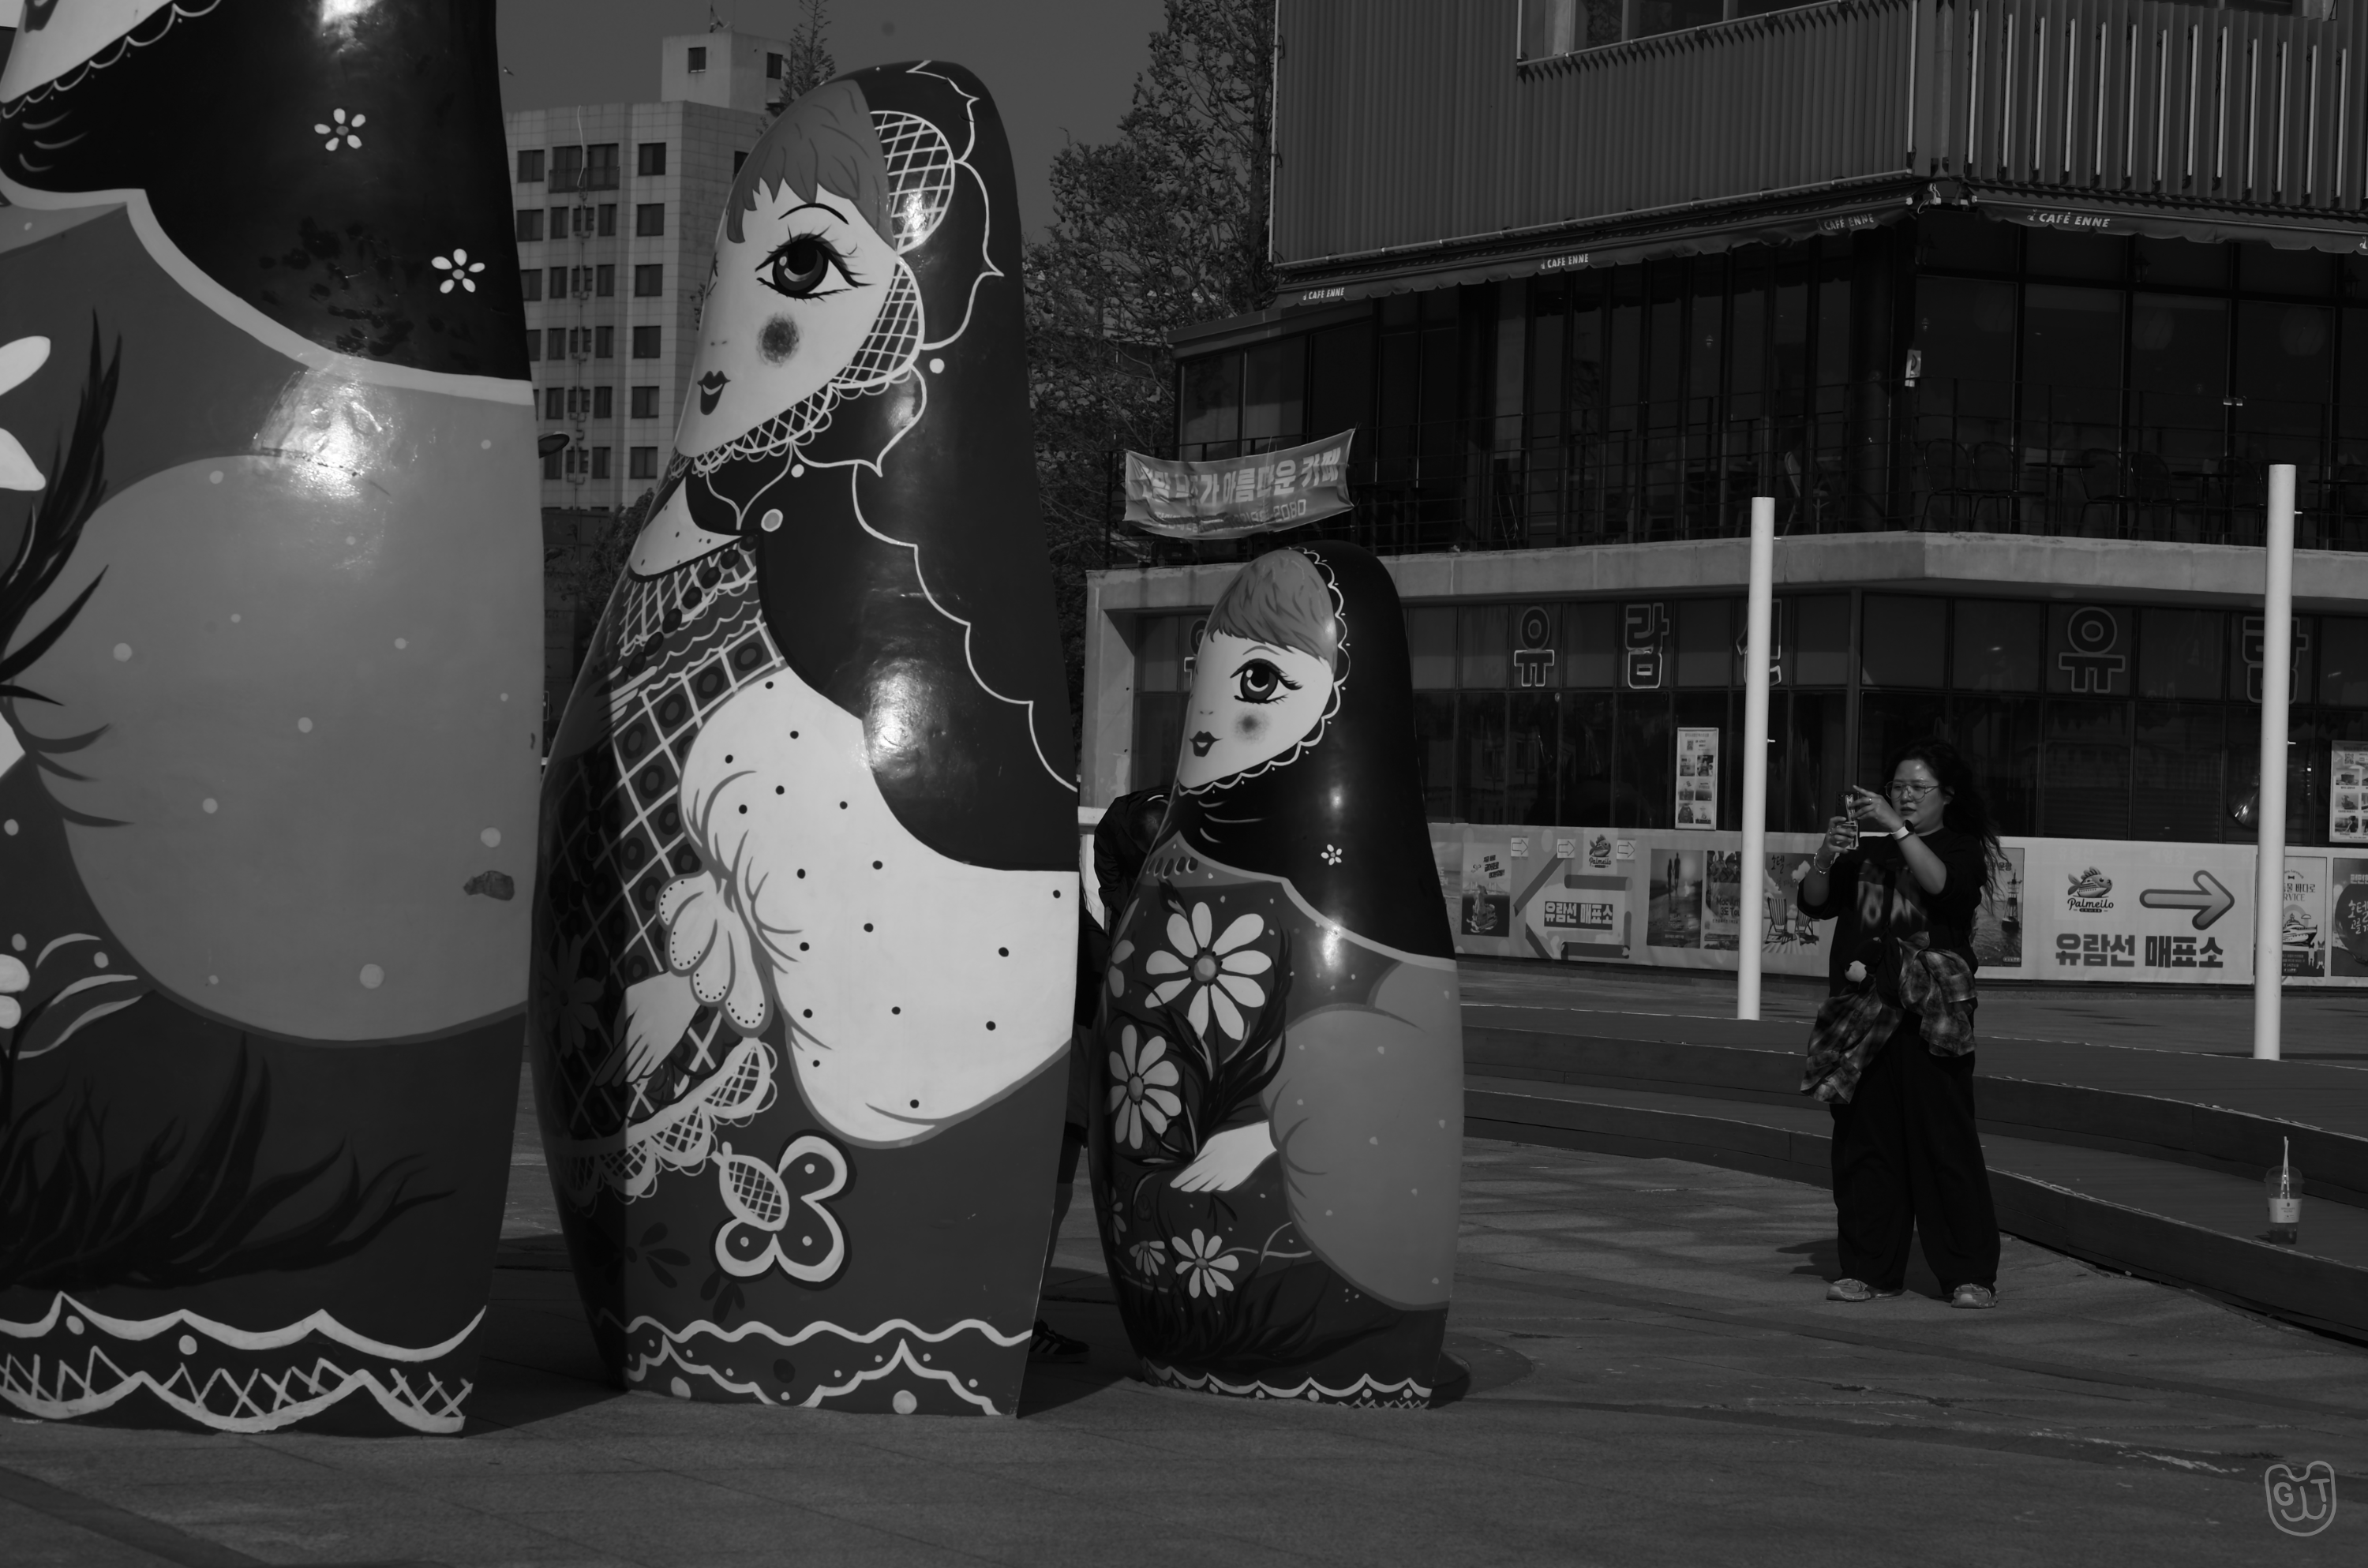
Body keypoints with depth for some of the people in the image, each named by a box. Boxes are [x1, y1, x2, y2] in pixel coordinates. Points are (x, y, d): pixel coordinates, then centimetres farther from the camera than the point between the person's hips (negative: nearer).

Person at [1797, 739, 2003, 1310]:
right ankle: (1870, 1268, 11)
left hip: (1929, 1015, -4)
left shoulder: (1963, 849, 4)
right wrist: (1826, 857, -11)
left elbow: (1942, 884, -18)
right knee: (1865, 1142, 4)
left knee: (1944, 1140, -6)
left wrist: (1898, 828, -21)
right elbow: (1814, 902, 8)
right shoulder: (1869, 850, 14)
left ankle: (1971, 1273, -3)